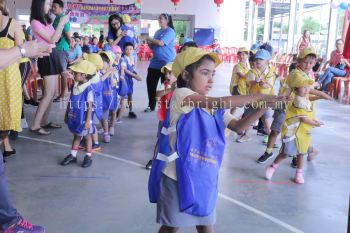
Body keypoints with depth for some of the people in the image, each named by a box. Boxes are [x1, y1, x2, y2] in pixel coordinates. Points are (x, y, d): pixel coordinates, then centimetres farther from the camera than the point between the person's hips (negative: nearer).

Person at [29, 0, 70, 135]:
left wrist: (62, 24, 11)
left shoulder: (46, 20, 13)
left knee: (52, 92, 9)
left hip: (53, 55, 9)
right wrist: (61, 23, -11)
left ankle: (44, 121, 17)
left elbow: (56, 39, 19)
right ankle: (35, 125, -8)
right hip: (47, 57, -9)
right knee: (49, 93, -12)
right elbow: (51, 39, -14)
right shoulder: (35, 22, -12)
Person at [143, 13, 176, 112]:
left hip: (167, 63, -7)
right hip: (155, 62, 8)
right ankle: (151, 106, 20)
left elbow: (161, 43, -23)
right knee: (150, 83, 7)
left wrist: (149, 38, -11)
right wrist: (149, 43, -2)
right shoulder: (158, 32, 14)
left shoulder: (170, 31, -9)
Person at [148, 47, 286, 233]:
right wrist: (259, 96, -24)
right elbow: (221, 102, -27)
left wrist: (264, 107, -10)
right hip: (178, 178, -6)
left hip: (204, 180, 6)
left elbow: (238, 126, 3)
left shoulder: (214, 108, 7)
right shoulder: (181, 94, -15)